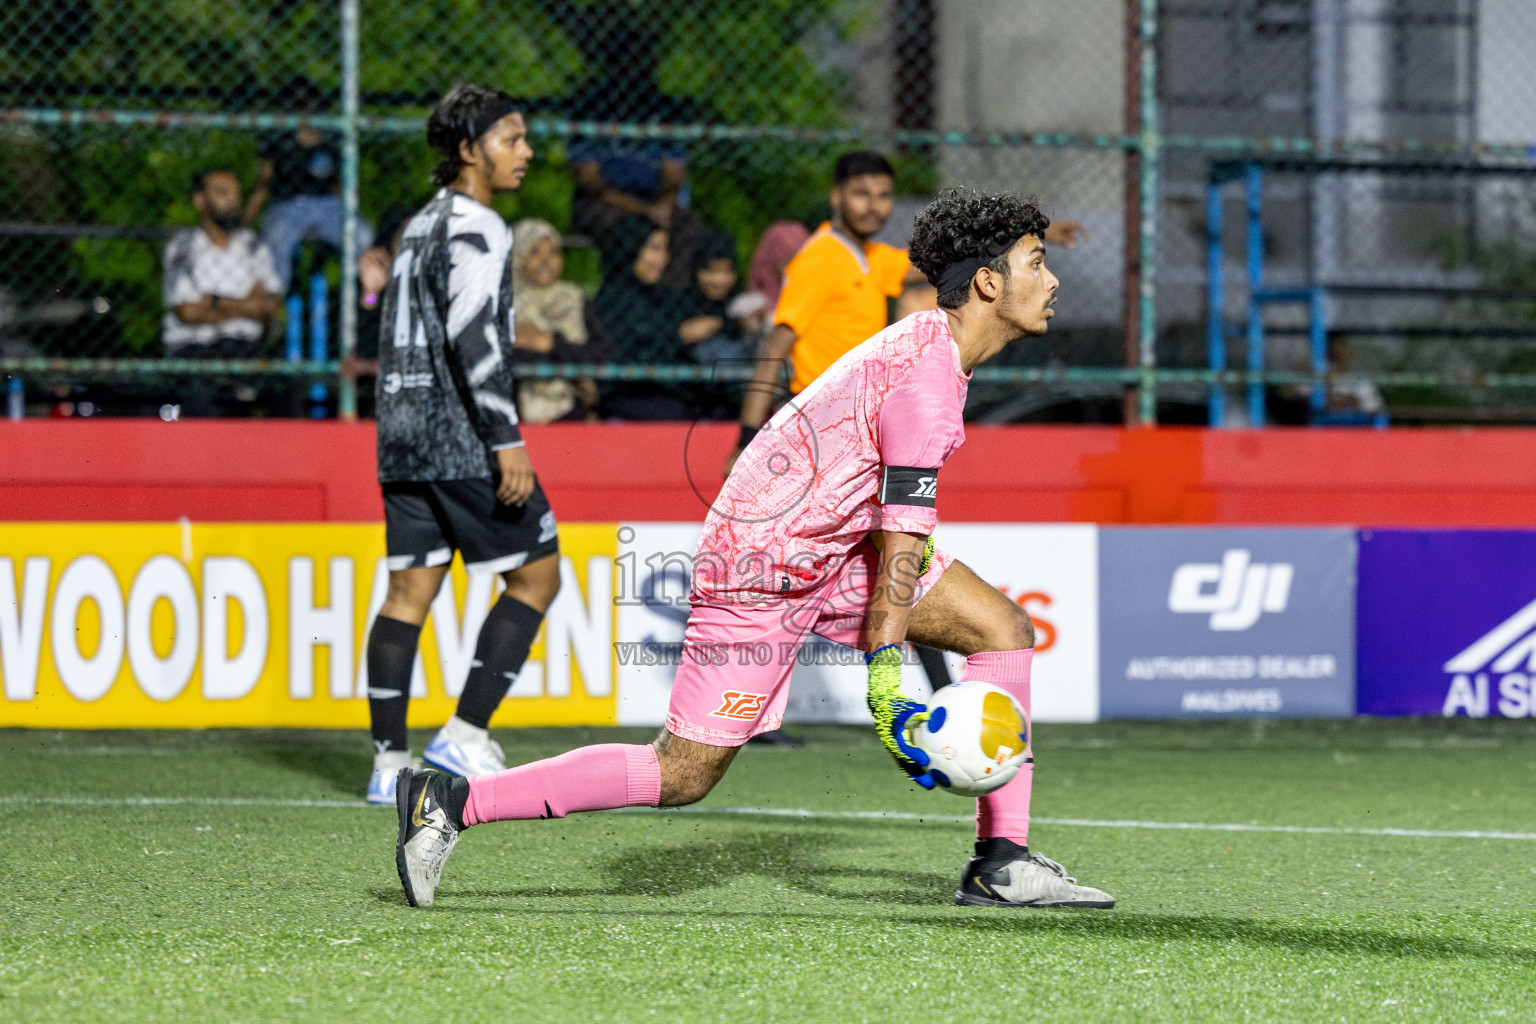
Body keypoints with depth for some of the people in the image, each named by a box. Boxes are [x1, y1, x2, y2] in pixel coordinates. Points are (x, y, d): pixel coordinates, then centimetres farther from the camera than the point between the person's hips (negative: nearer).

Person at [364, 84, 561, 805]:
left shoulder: (420, 226, 19)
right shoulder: (476, 229, -11)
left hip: (403, 438, 9)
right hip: (463, 440, -9)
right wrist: (508, 440, -22)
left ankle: (389, 760, 3)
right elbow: (473, 339, -21)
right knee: (536, 575, 0)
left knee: (409, 588, 6)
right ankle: (466, 735, -5)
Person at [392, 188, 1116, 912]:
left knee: (1004, 628, 1)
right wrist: (886, 675, -24)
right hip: (762, 571, -10)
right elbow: (901, 539, -24)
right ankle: (451, 801, -2)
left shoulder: (932, 342, 8)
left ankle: (1001, 864, 1)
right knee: (683, 776, -8)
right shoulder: (925, 381, -23)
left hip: (832, 545, 10)